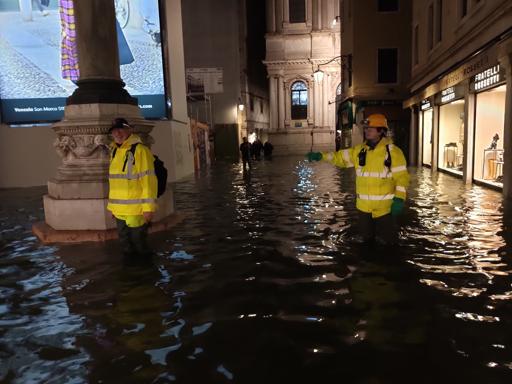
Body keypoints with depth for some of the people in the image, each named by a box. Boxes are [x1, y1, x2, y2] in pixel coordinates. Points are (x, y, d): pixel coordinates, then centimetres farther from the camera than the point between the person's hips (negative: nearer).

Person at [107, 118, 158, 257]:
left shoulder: (140, 150, -12)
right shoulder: (115, 152, 12)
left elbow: (148, 181, -16)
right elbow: (115, 182, 17)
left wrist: (148, 207, -19)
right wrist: (113, 205, 18)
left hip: (136, 210, -7)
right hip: (120, 210, 7)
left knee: (139, 244, 5)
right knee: (125, 245, 19)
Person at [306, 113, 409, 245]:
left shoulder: (392, 151, -10)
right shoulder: (359, 150, 5)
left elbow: (401, 176, -11)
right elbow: (340, 157, 10)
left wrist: (399, 199, -19)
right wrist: (321, 155, -3)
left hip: (384, 207, -5)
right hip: (364, 206, 5)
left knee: (386, 242, 8)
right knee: (363, 240, 18)